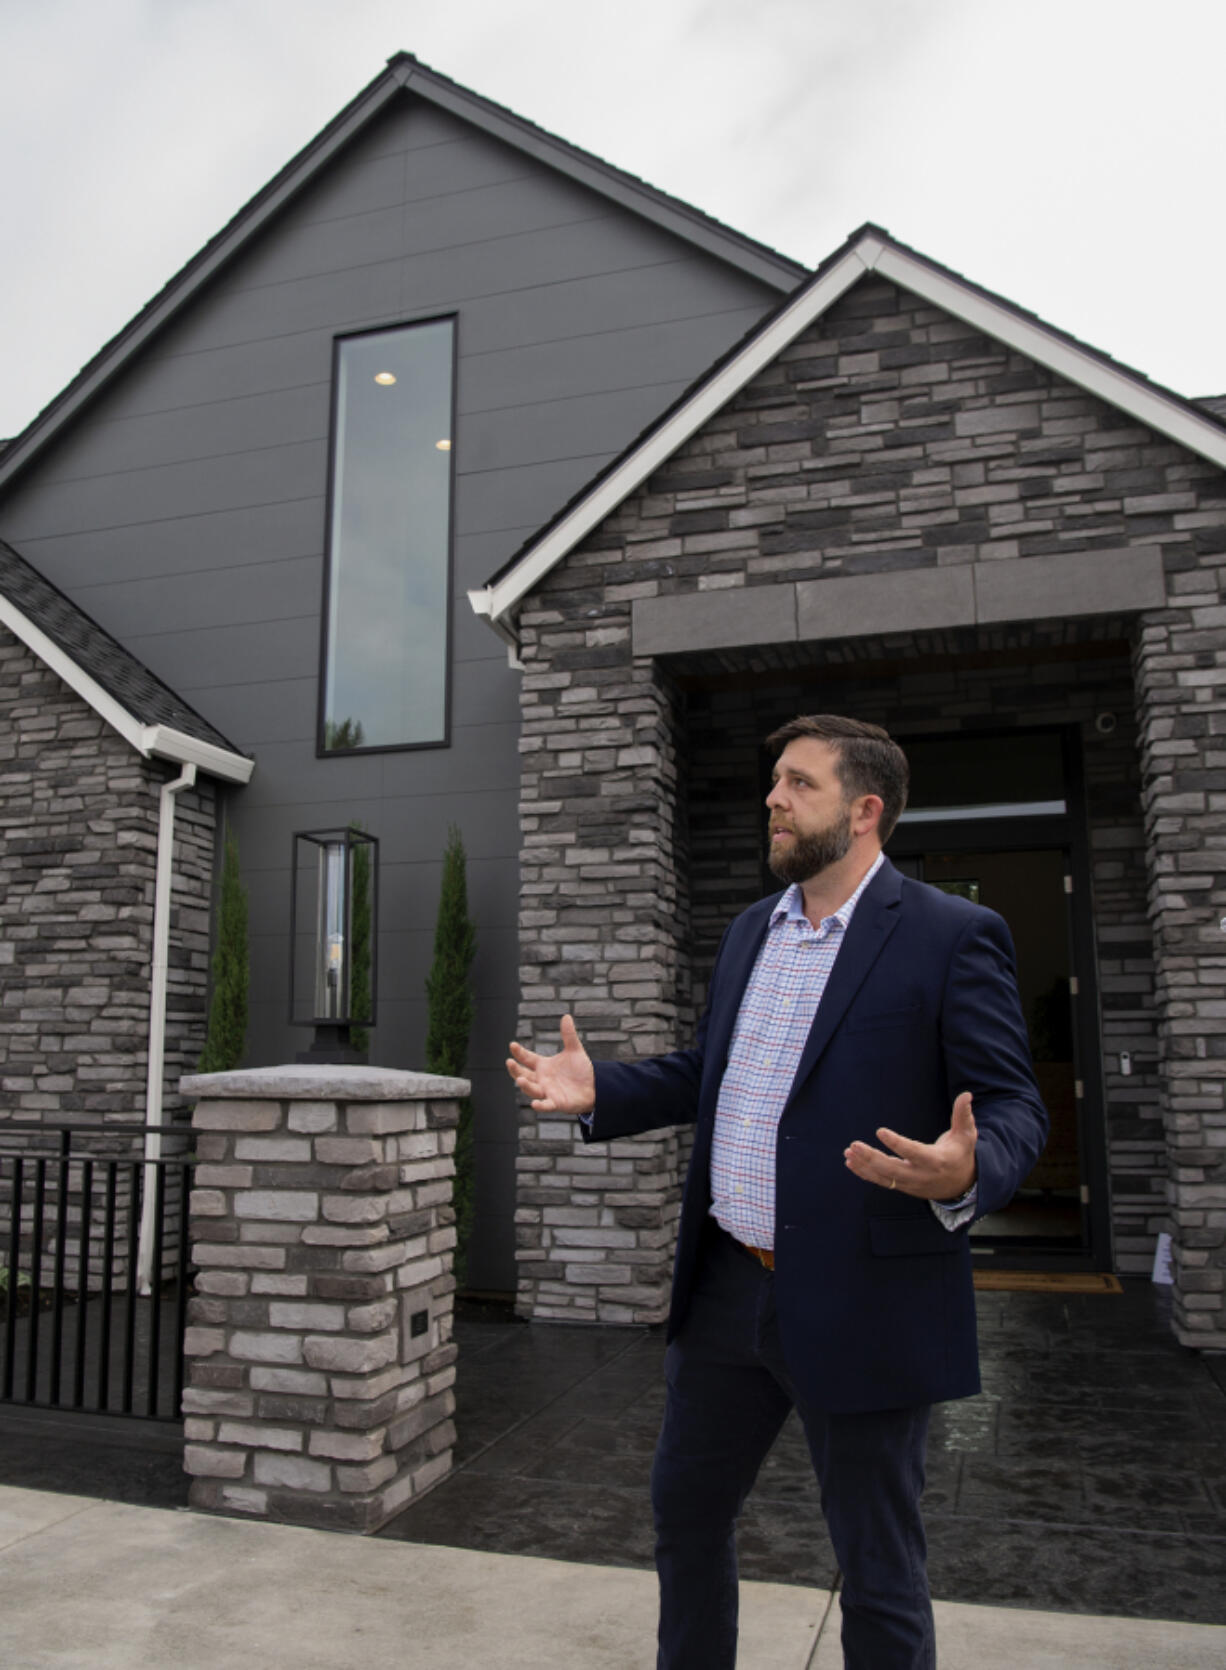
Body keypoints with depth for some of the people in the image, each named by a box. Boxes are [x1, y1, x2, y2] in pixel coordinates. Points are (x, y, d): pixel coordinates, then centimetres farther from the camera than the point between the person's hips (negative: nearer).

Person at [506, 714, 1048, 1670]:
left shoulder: (952, 937, -12)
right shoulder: (751, 932, 10)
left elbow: (1014, 1107, -14)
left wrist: (965, 1177, -34)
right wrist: (599, 1092, 7)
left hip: (860, 1306, -6)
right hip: (728, 1290, 7)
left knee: (878, 1573, 11)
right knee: (687, 1512, 22)